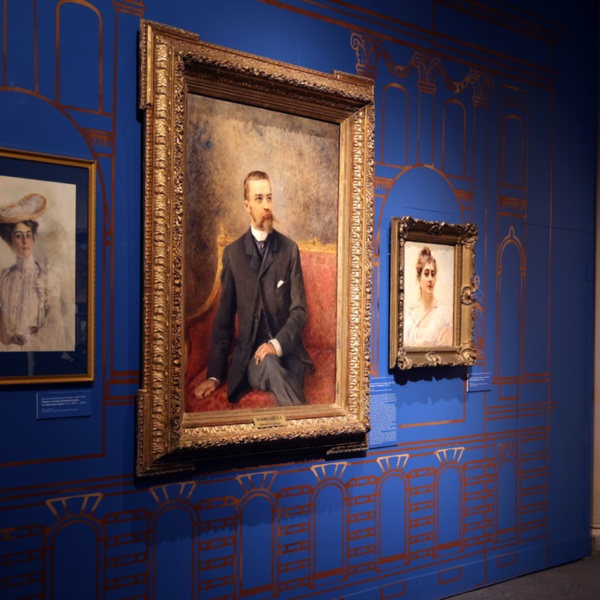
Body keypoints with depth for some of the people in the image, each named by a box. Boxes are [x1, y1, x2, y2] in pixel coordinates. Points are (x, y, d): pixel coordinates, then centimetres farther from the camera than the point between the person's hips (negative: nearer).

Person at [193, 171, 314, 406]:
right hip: (250, 356, 0)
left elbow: (299, 310, 1)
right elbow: (224, 317, 8)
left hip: (287, 352, 0)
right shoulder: (233, 253, 6)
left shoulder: (290, 249, 5)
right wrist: (214, 375, 5)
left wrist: (277, 344, -18)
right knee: (268, 364, -33)